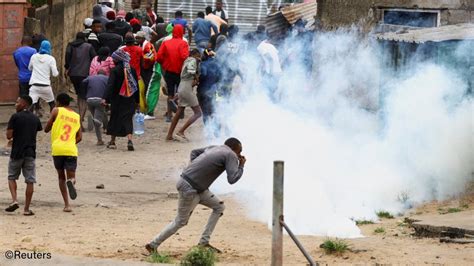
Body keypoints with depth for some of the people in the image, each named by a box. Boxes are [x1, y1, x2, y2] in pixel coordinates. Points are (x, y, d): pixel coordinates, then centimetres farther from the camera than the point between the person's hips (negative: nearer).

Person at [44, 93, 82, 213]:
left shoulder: (57, 111, 6)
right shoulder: (76, 116, 16)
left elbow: (46, 129, 10)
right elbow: (79, 137, 14)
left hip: (57, 149, -1)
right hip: (71, 150, 1)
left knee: (61, 177, 14)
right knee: (71, 177, 3)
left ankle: (67, 205, 4)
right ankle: (71, 181, -37)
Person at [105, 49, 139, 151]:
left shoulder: (115, 70, -12)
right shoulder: (132, 70, 3)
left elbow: (110, 86, -17)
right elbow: (136, 86, 9)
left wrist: (107, 99, -19)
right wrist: (136, 100, 17)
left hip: (117, 100, -3)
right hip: (130, 100, 3)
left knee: (114, 119, 12)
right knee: (127, 119, 2)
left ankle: (112, 142, 21)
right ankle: (129, 140, -19)